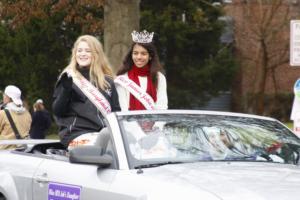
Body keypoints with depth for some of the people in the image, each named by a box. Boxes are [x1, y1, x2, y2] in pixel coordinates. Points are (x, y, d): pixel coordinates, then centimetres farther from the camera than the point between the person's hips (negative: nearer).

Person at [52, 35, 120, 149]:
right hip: (77, 134, -3)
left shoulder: (107, 81, 21)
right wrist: (66, 87, -9)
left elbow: (116, 110, 22)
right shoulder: (68, 78, 13)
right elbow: (57, 111, 5)